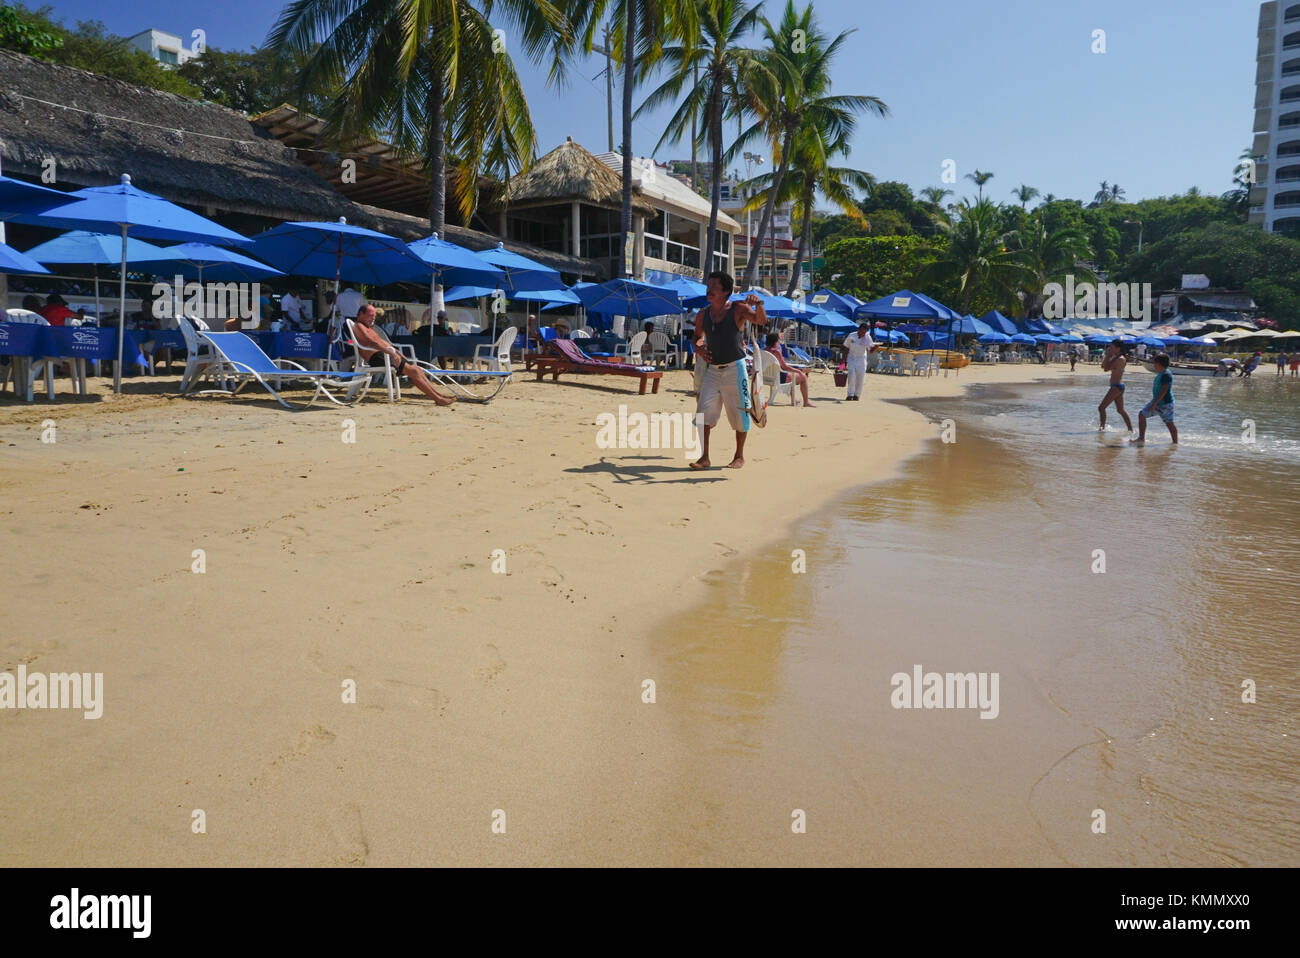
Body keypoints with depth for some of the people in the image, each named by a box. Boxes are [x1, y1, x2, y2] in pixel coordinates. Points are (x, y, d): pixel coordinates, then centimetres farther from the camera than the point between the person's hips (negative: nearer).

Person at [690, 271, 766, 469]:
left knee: (738, 413, 3)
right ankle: (704, 457, 1)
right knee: (703, 411, -5)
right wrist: (699, 348, -3)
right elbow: (698, 338, 20)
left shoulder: (738, 309, -7)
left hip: (734, 369, -4)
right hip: (712, 369, 4)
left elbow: (761, 321, -21)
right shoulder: (702, 315, 7)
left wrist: (758, 305, -40)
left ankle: (739, 456, 19)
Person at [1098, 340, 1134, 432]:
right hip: (1117, 386, 10)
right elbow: (1103, 366, 14)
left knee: (1101, 407, -8)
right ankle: (1131, 429, 16)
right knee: (1120, 410, 13)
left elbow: (1106, 369, -17)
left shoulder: (1120, 359, -15)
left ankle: (1102, 427, -5)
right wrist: (1107, 356, 6)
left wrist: (1107, 356, -8)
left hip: (1116, 386, -10)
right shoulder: (1115, 358, 13)